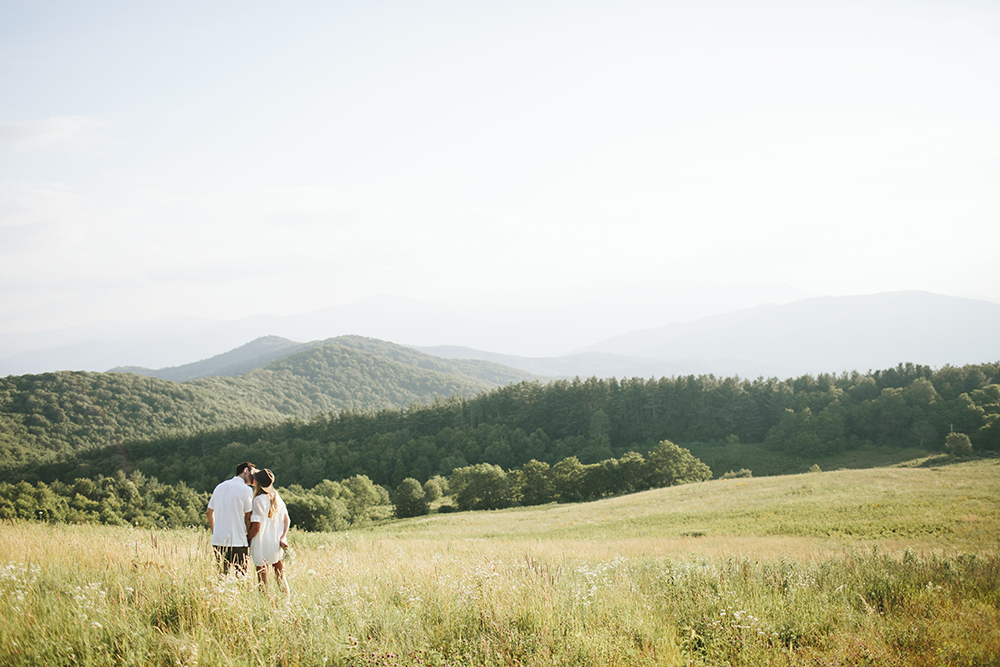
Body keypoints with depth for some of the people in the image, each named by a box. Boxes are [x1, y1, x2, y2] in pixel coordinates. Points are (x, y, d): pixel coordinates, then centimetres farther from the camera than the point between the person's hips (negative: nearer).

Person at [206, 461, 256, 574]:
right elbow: (248, 518, -6)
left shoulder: (220, 487, 13)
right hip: (238, 543, -6)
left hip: (218, 541, 6)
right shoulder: (246, 490, -6)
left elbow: (209, 512, 19)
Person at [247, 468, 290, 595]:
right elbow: (286, 520, 6)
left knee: (263, 582, 4)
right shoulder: (277, 498, 5)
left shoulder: (259, 500, -16)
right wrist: (282, 538, -2)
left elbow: (256, 527, -20)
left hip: (262, 546, -6)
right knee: (281, 578, 15)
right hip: (277, 545, 6)